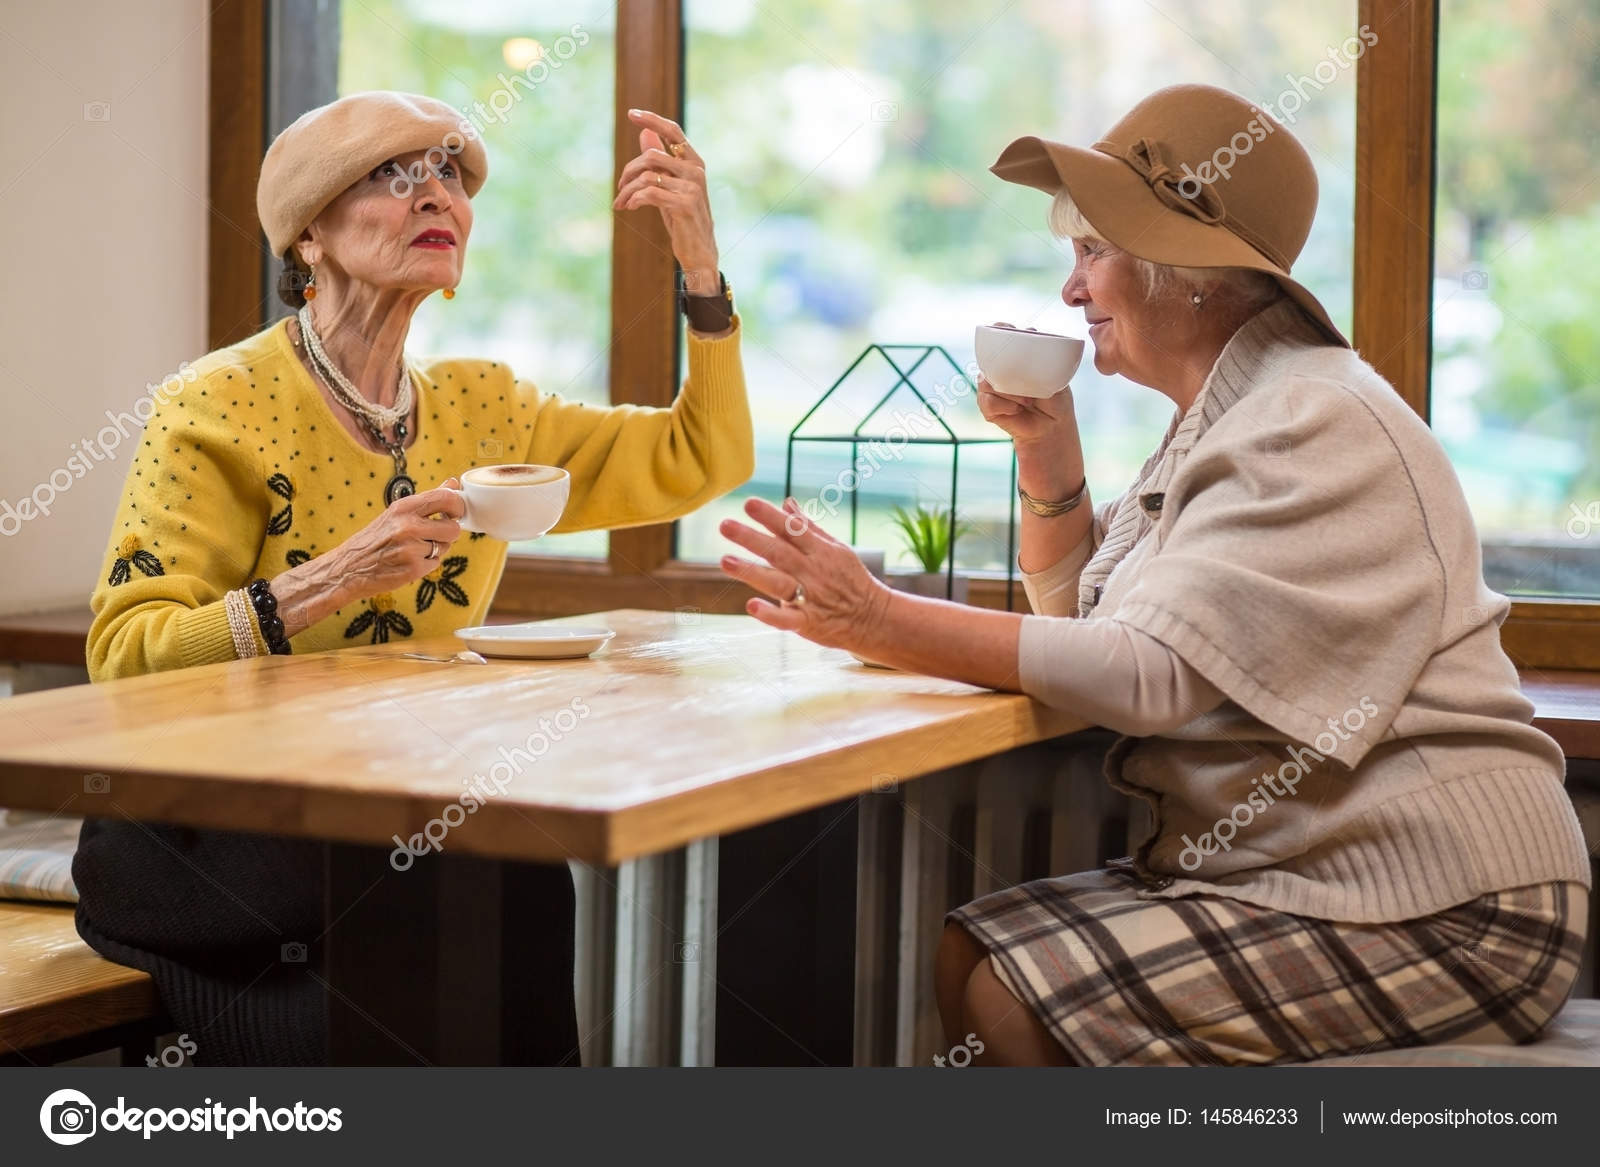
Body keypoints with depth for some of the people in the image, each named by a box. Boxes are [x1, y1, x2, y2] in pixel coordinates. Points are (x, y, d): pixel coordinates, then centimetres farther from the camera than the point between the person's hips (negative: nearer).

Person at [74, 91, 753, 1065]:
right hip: (217, 831, -5)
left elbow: (703, 461, 14)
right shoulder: (219, 408, -7)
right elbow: (123, 657, -14)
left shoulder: (479, 407, 11)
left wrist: (700, 255, 4)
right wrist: (326, 584, -26)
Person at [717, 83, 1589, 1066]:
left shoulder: (1321, 429, -17)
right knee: (965, 950, -1)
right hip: (1285, 872, 9)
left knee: (1004, 995, -17)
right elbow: (1077, 612, 23)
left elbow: (1153, 673, -26)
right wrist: (1048, 449, 7)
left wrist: (881, 623, -27)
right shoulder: (1220, 421, 15)